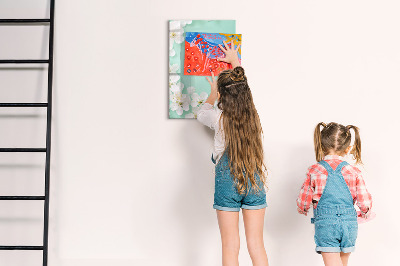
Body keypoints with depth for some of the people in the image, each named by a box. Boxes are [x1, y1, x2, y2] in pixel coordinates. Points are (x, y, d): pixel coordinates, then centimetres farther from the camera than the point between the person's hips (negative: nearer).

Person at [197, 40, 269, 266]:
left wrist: (213, 94, 33)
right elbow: (242, 90, 19)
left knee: (230, 247, 5)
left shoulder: (219, 118, -11)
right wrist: (235, 62, 35)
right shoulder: (253, 115, -2)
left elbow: (202, 114, 14)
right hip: (255, 180, 3)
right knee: (256, 245, 9)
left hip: (227, 182, -3)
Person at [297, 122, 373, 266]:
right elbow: (364, 202, 1)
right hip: (349, 223, 3)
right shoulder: (354, 173, -2)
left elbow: (303, 201, -1)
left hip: (325, 223, -3)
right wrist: (365, 214, 24)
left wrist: (303, 210, 23)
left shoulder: (314, 171, -5)